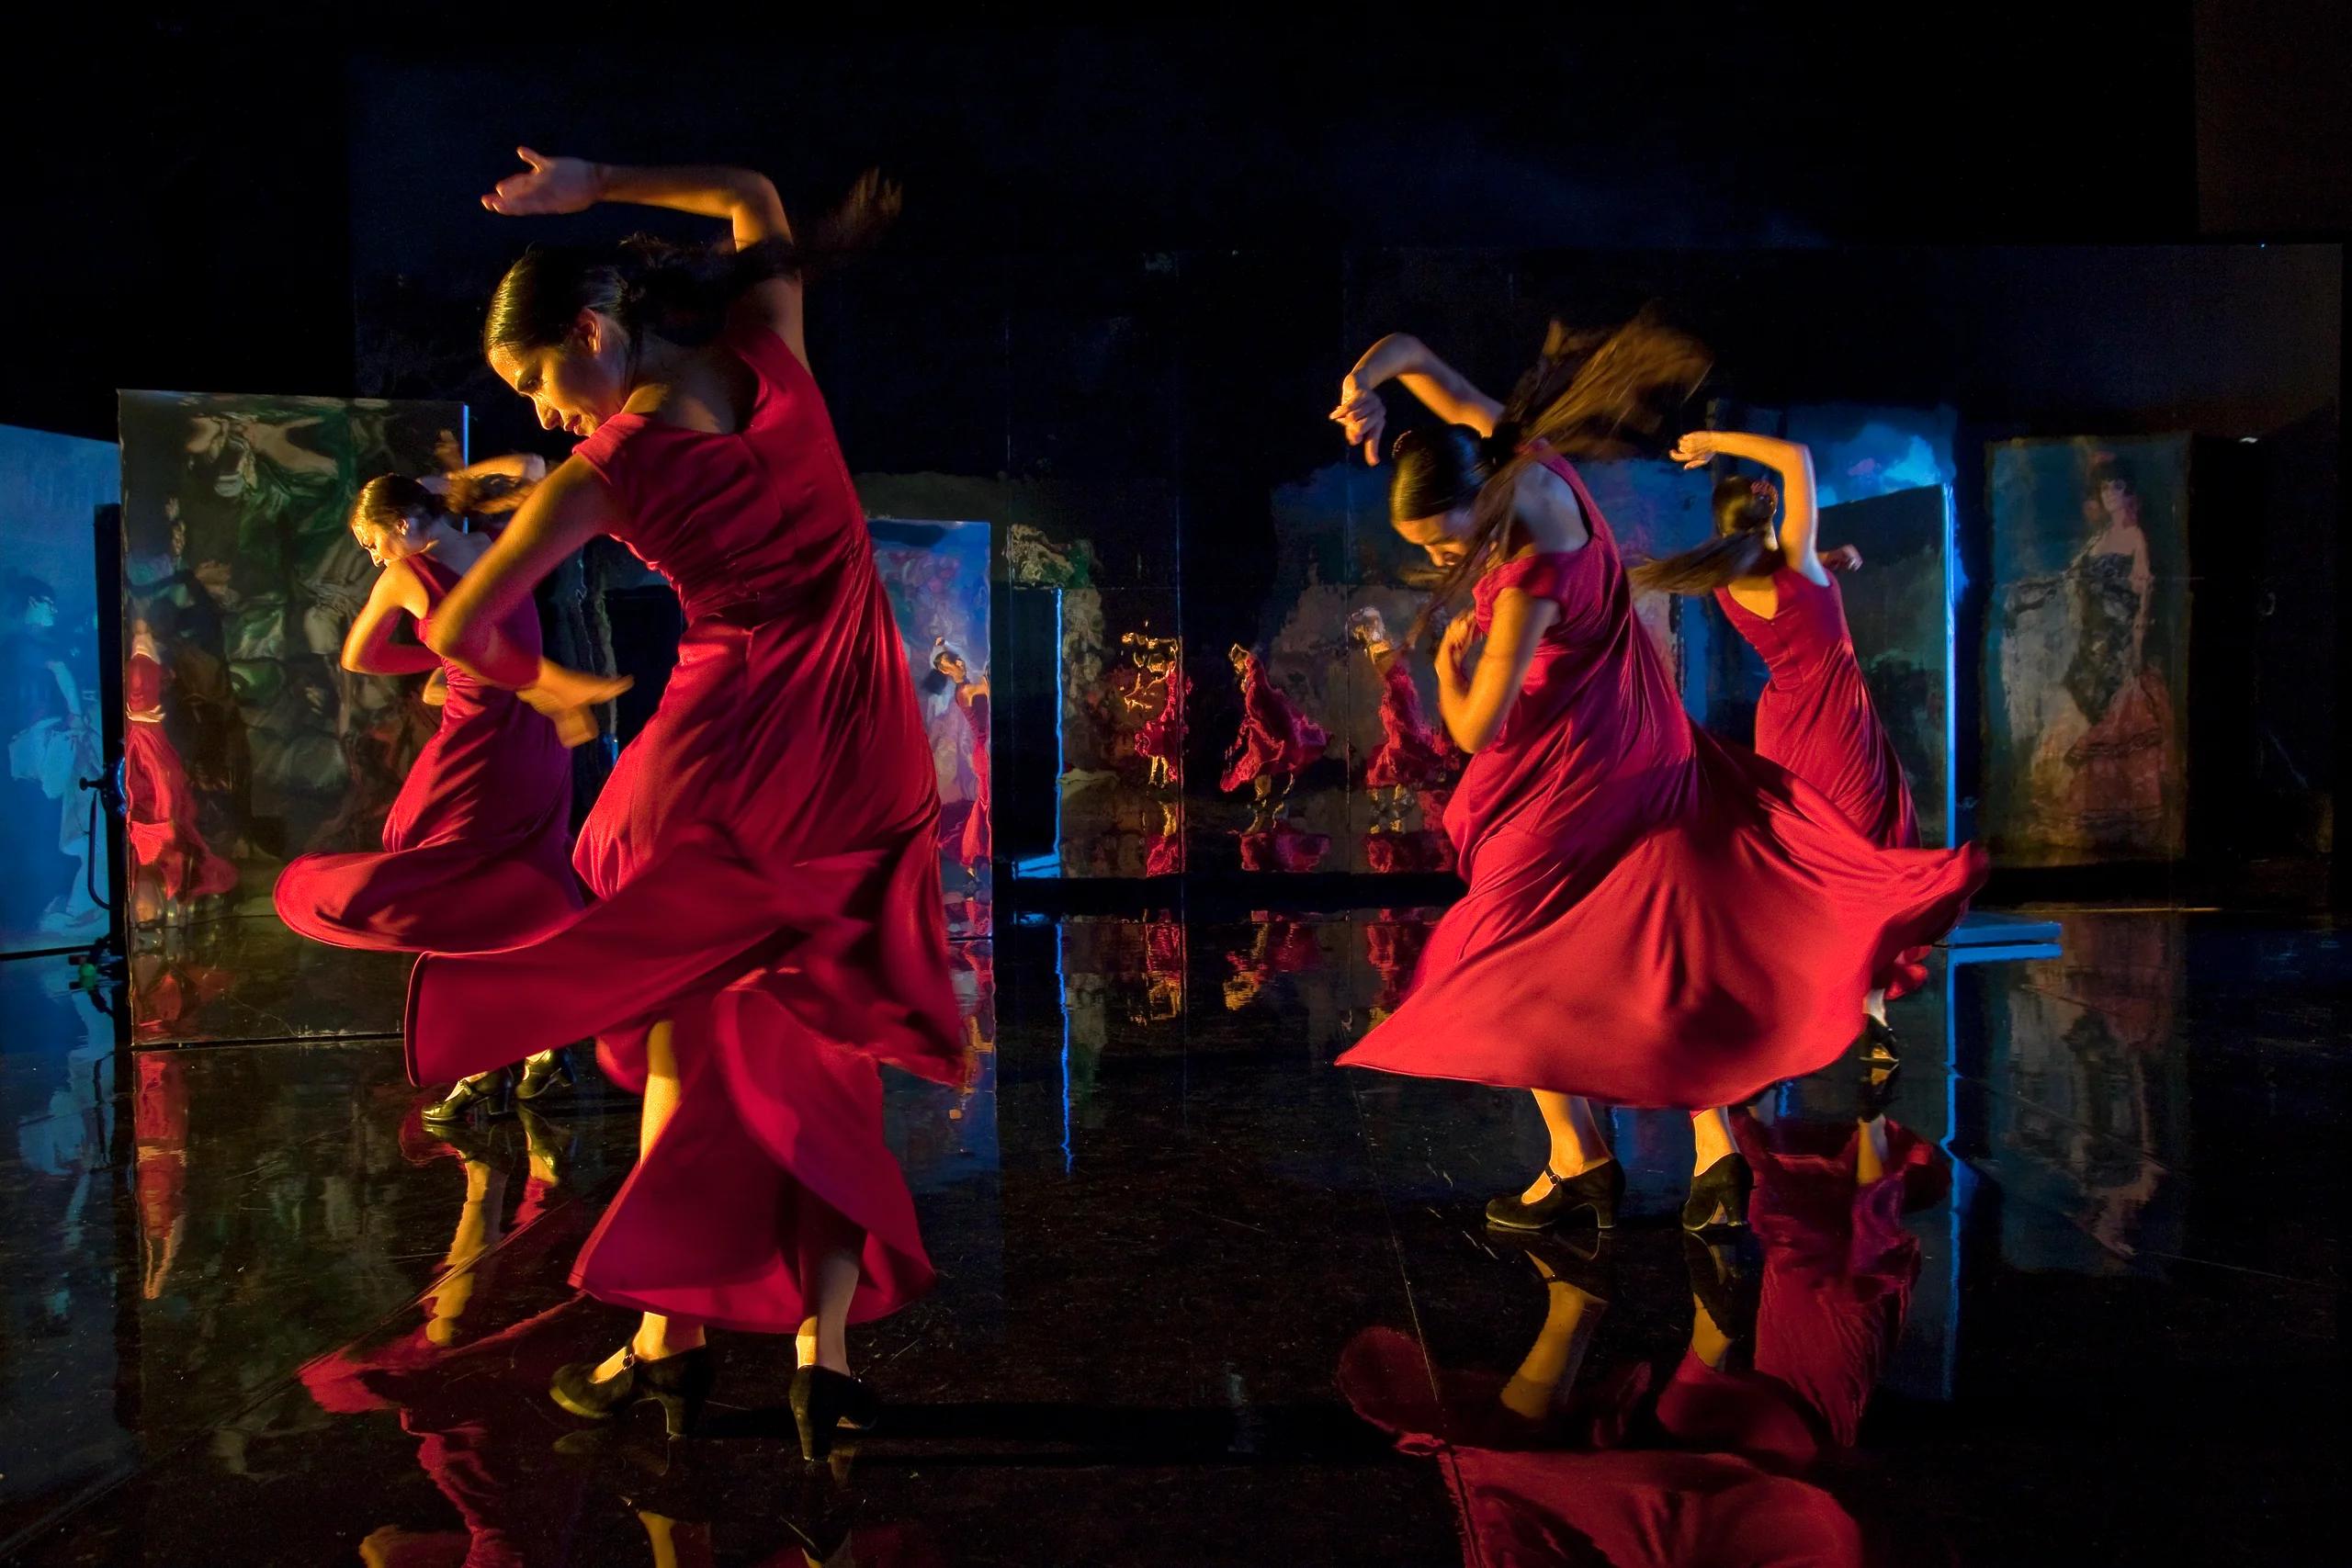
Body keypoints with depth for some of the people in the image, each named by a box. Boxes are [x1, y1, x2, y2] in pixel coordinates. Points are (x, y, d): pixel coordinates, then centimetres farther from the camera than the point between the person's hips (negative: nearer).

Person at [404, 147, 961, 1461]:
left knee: (691, 1034, 17)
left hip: (728, 752, -3)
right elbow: (753, 195, 21)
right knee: (825, 1056, 12)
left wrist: (555, 685, 16)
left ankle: (672, 1332, 19)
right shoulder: (771, 348, 1)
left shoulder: (605, 471, -8)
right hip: (870, 758, 4)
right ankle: (827, 1349, 7)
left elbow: (461, 631, -2)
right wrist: (593, 188, 22)